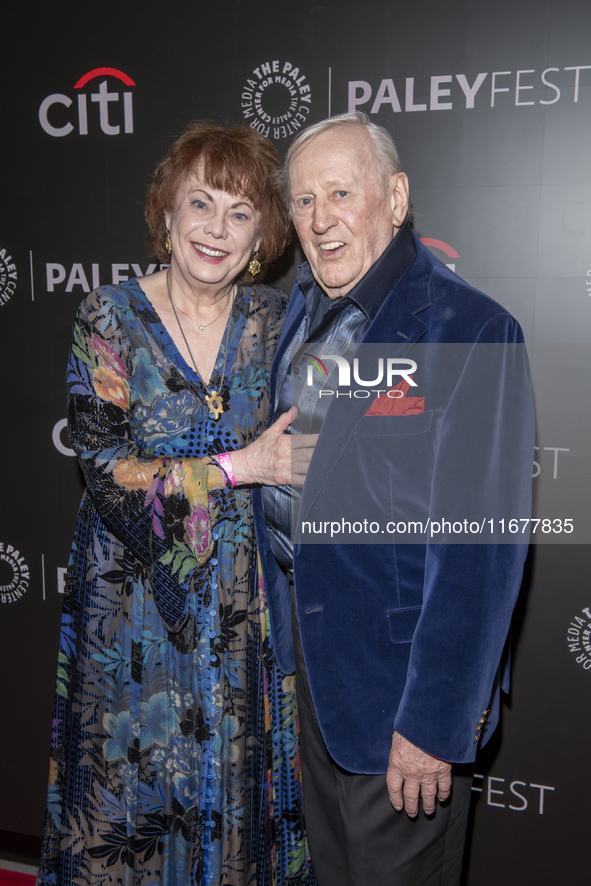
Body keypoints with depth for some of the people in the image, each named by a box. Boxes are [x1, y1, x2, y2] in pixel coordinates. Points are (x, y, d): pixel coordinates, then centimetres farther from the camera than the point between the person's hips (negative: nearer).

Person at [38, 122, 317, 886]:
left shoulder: (278, 321, -1)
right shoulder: (109, 319, -8)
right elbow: (106, 473, -14)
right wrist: (236, 467, -19)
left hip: (243, 613, 2)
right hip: (133, 609, -2)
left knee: (235, 795, 16)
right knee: (133, 795, 15)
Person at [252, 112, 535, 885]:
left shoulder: (468, 330, -21)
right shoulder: (303, 308, 3)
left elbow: (479, 549, -23)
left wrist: (434, 722, -21)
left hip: (398, 669, -6)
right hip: (310, 653, 7)